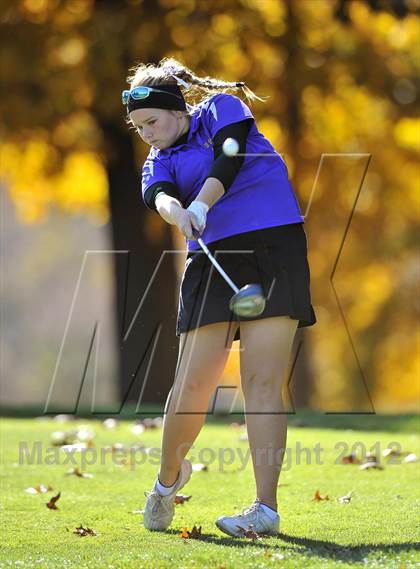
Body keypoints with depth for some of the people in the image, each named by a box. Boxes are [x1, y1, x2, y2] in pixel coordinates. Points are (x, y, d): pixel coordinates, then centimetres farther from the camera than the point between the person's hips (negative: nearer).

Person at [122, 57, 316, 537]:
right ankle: (168, 479, 23)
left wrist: (201, 205, -24)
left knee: (262, 383, -11)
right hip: (211, 260, 4)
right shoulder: (159, 162, 16)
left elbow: (229, 158, -10)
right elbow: (158, 194, -8)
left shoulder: (221, 108, 10)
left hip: (273, 247, -4)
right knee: (191, 386, -3)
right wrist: (176, 212, -31)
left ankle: (266, 507, -13)